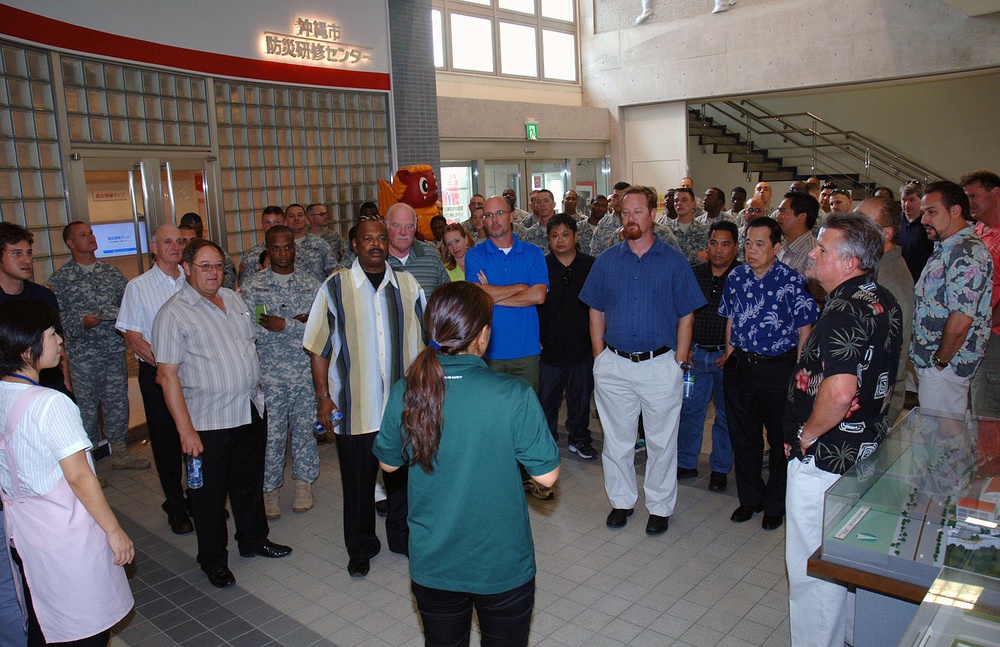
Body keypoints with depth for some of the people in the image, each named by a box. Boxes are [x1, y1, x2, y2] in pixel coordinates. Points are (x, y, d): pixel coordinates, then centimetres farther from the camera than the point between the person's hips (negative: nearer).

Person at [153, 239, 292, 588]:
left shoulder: (234, 299, 8)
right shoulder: (173, 313, -12)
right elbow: (167, 375, -15)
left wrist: (255, 389, 14)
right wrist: (185, 430, -18)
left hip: (251, 412, 6)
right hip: (208, 423, -6)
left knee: (250, 482, 20)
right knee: (209, 495, 9)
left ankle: (254, 539, 39)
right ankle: (213, 560, 26)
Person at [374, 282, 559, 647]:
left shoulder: (405, 393, -13)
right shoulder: (514, 395, -23)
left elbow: (388, 463, 2)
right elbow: (547, 476, -15)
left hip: (431, 566, 3)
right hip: (503, 568, -2)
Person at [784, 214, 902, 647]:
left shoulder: (845, 309, -23)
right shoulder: (884, 302, 8)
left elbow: (840, 391, -34)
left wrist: (805, 437, -19)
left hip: (825, 461, -10)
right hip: (867, 450, 10)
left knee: (812, 569, 4)